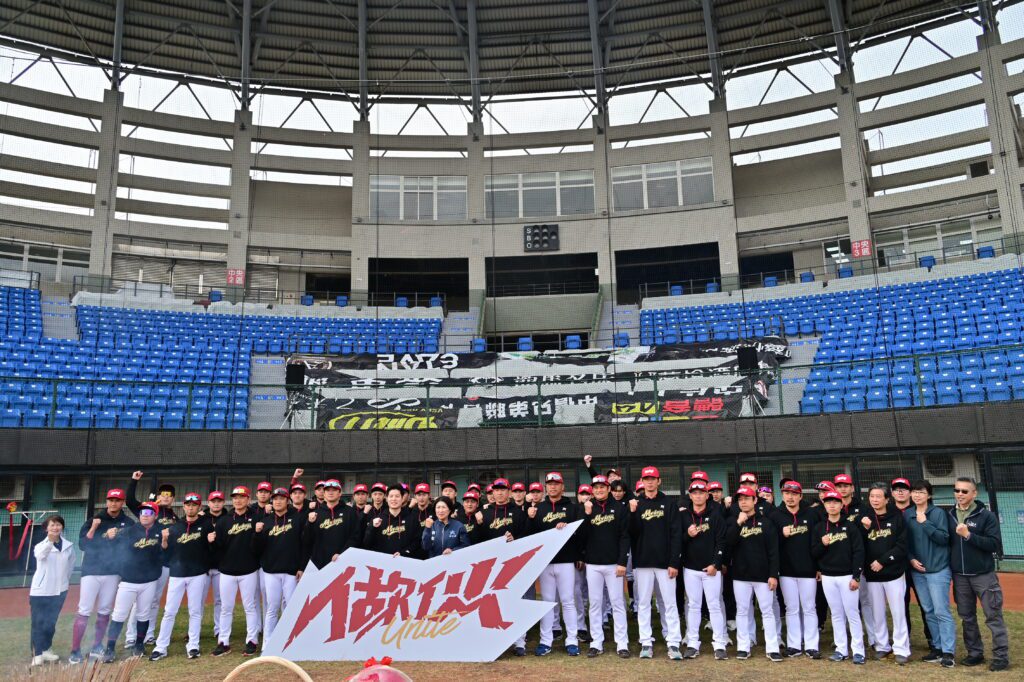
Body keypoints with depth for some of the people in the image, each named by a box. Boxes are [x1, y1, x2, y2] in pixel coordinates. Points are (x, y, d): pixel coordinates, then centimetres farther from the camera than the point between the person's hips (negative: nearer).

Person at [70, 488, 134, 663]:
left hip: (113, 572, 2)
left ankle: (97, 647, 18)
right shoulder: (93, 520, 1)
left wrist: (117, 537, -12)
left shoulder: (128, 523, 4)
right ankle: (75, 651, -1)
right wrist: (93, 529, -16)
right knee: (84, 611, -5)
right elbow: (82, 545, -4)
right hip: (91, 571, -2)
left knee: (104, 611, 7)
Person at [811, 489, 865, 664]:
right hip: (827, 577, 3)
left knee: (852, 613, -2)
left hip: (847, 576, -3)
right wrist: (822, 544, -15)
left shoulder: (850, 526, -3)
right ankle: (841, 650, 15)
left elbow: (859, 552, -7)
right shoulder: (819, 528, 5)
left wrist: (856, 577, -12)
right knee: (836, 614, 9)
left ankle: (858, 650, 6)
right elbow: (813, 553, 6)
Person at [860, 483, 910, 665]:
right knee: (877, 612, 10)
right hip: (871, 574, 3)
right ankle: (882, 646, 22)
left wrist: (882, 561, -12)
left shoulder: (897, 517, -3)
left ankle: (901, 649, 10)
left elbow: (902, 546, -7)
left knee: (898, 612, 1)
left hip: (893, 572, -2)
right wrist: (864, 529, -15)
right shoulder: (865, 518, 4)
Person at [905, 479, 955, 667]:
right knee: (929, 611, 10)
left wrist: (925, 523, -21)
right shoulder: (906, 515, 6)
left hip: (938, 569, -5)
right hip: (917, 570, 5)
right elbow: (904, 541, 11)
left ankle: (948, 652, -1)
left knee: (941, 611, -6)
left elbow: (944, 538, -14)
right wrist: (911, 558, -3)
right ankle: (937, 648, 19)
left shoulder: (938, 513, -6)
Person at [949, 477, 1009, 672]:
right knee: (967, 617, 11)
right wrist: (949, 566, 3)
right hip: (960, 576, 5)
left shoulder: (987, 516, -7)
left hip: (984, 575, -4)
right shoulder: (950, 516, 5)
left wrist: (969, 535, -23)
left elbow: (995, 544, -14)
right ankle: (975, 653, 22)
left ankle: (1001, 656, 10)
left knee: (993, 616, 1)